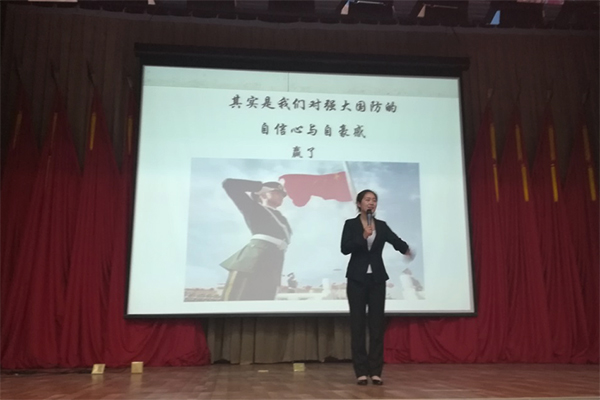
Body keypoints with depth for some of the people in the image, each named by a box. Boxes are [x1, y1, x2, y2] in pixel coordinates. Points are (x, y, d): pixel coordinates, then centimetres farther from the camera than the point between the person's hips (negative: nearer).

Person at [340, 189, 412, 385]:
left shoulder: (382, 225, 8)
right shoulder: (350, 224, -1)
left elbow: (396, 240, -2)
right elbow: (344, 248, -14)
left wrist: (406, 249, -15)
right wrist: (363, 237, -23)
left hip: (377, 279, 3)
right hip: (357, 278, -3)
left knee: (377, 323, 3)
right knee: (358, 323, 1)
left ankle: (375, 371, 10)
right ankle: (361, 371, 8)